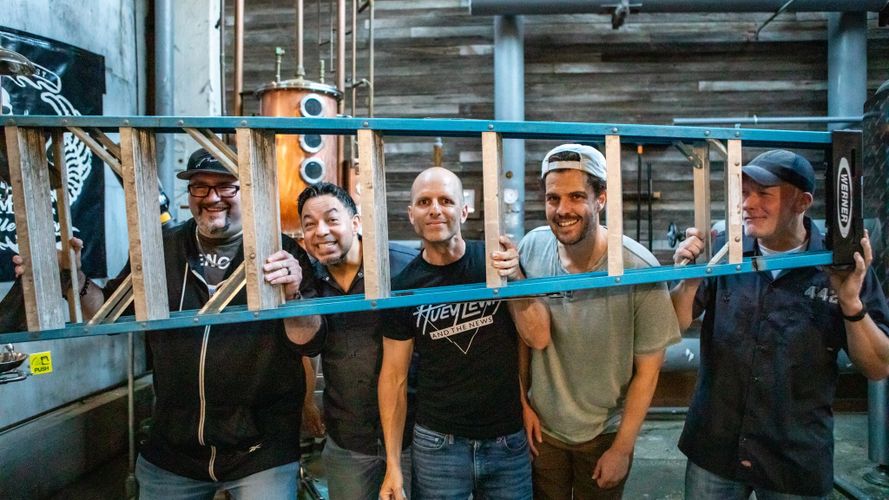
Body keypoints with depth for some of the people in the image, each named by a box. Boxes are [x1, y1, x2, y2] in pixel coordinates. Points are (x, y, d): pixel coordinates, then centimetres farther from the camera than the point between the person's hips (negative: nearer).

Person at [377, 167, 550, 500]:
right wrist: (393, 464, -4)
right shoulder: (404, 287, -6)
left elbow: (539, 339, -6)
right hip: (438, 444, 0)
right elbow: (394, 375, -2)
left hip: (509, 441, 1)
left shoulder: (496, 260, -5)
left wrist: (514, 276, -20)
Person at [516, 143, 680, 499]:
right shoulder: (531, 248, -14)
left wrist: (622, 448, -7)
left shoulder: (639, 268, -21)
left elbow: (648, 368, -12)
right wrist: (523, 402, -1)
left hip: (604, 433, -2)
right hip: (541, 427, 2)